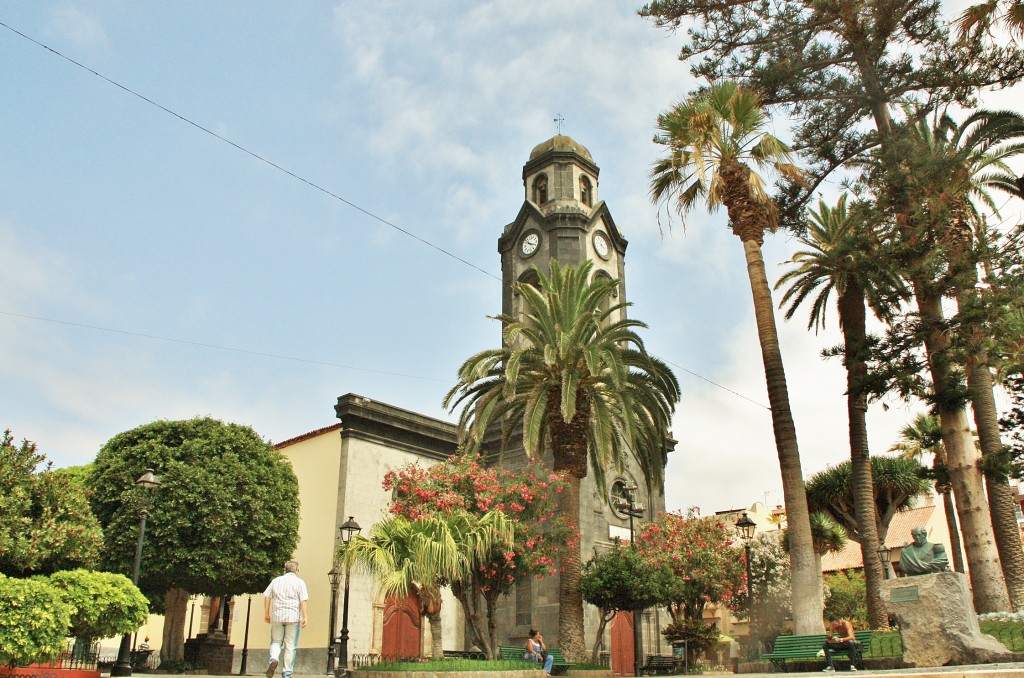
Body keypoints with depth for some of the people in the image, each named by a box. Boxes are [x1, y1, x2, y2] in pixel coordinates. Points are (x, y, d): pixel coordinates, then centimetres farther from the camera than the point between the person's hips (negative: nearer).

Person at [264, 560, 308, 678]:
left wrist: (266, 613, 14)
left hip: (277, 616, 2)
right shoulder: (299, 582, 1)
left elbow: (267, 597, 7)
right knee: (290, 646, 4)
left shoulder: (276, 581, 10)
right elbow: (303, 601, -6)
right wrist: (304, 617, -5)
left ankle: (274, 659, -15)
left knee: (276, 642, 14)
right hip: (293, 617, -2)